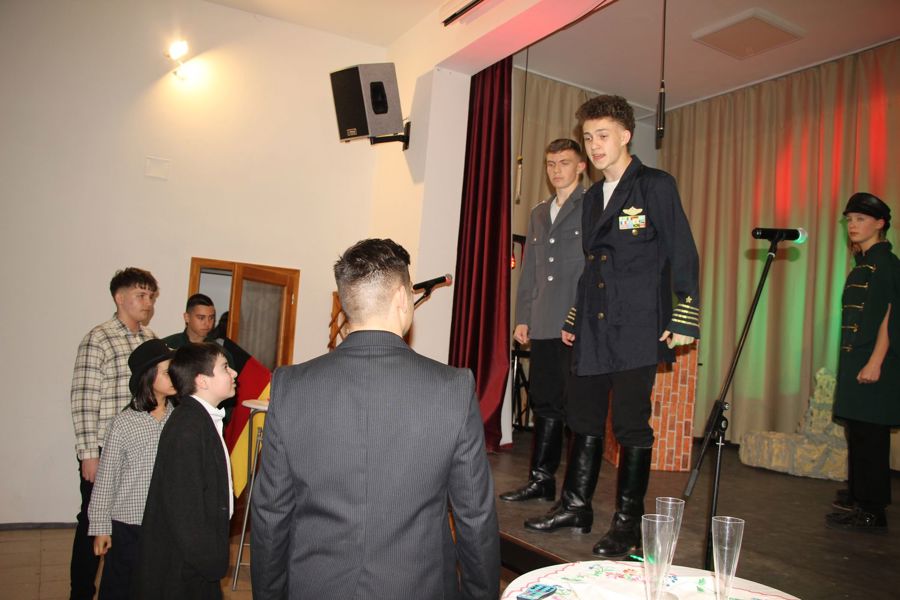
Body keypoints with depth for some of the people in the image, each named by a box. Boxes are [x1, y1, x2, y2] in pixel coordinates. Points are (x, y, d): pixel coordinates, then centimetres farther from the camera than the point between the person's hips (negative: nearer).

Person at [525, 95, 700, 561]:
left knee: (631, 426, 0)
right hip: (593, 331, 7)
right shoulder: (592, 197, 17)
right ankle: (575, 507, 26)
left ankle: (628, 524, 14)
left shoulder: (656, 186, -3)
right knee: (584, 420, 12)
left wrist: (682, 321, -11)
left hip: (637, 330, -6)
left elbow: (683, 256, -6)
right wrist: (574, 318, 21)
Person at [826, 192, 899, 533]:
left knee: (870, 437, -6)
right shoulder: (861, 265, 18)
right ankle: (857, 499, 23)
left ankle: (871, 513, 0)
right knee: (857, 435, 14)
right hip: (854, 362, 9)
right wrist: (855, 364, 18)